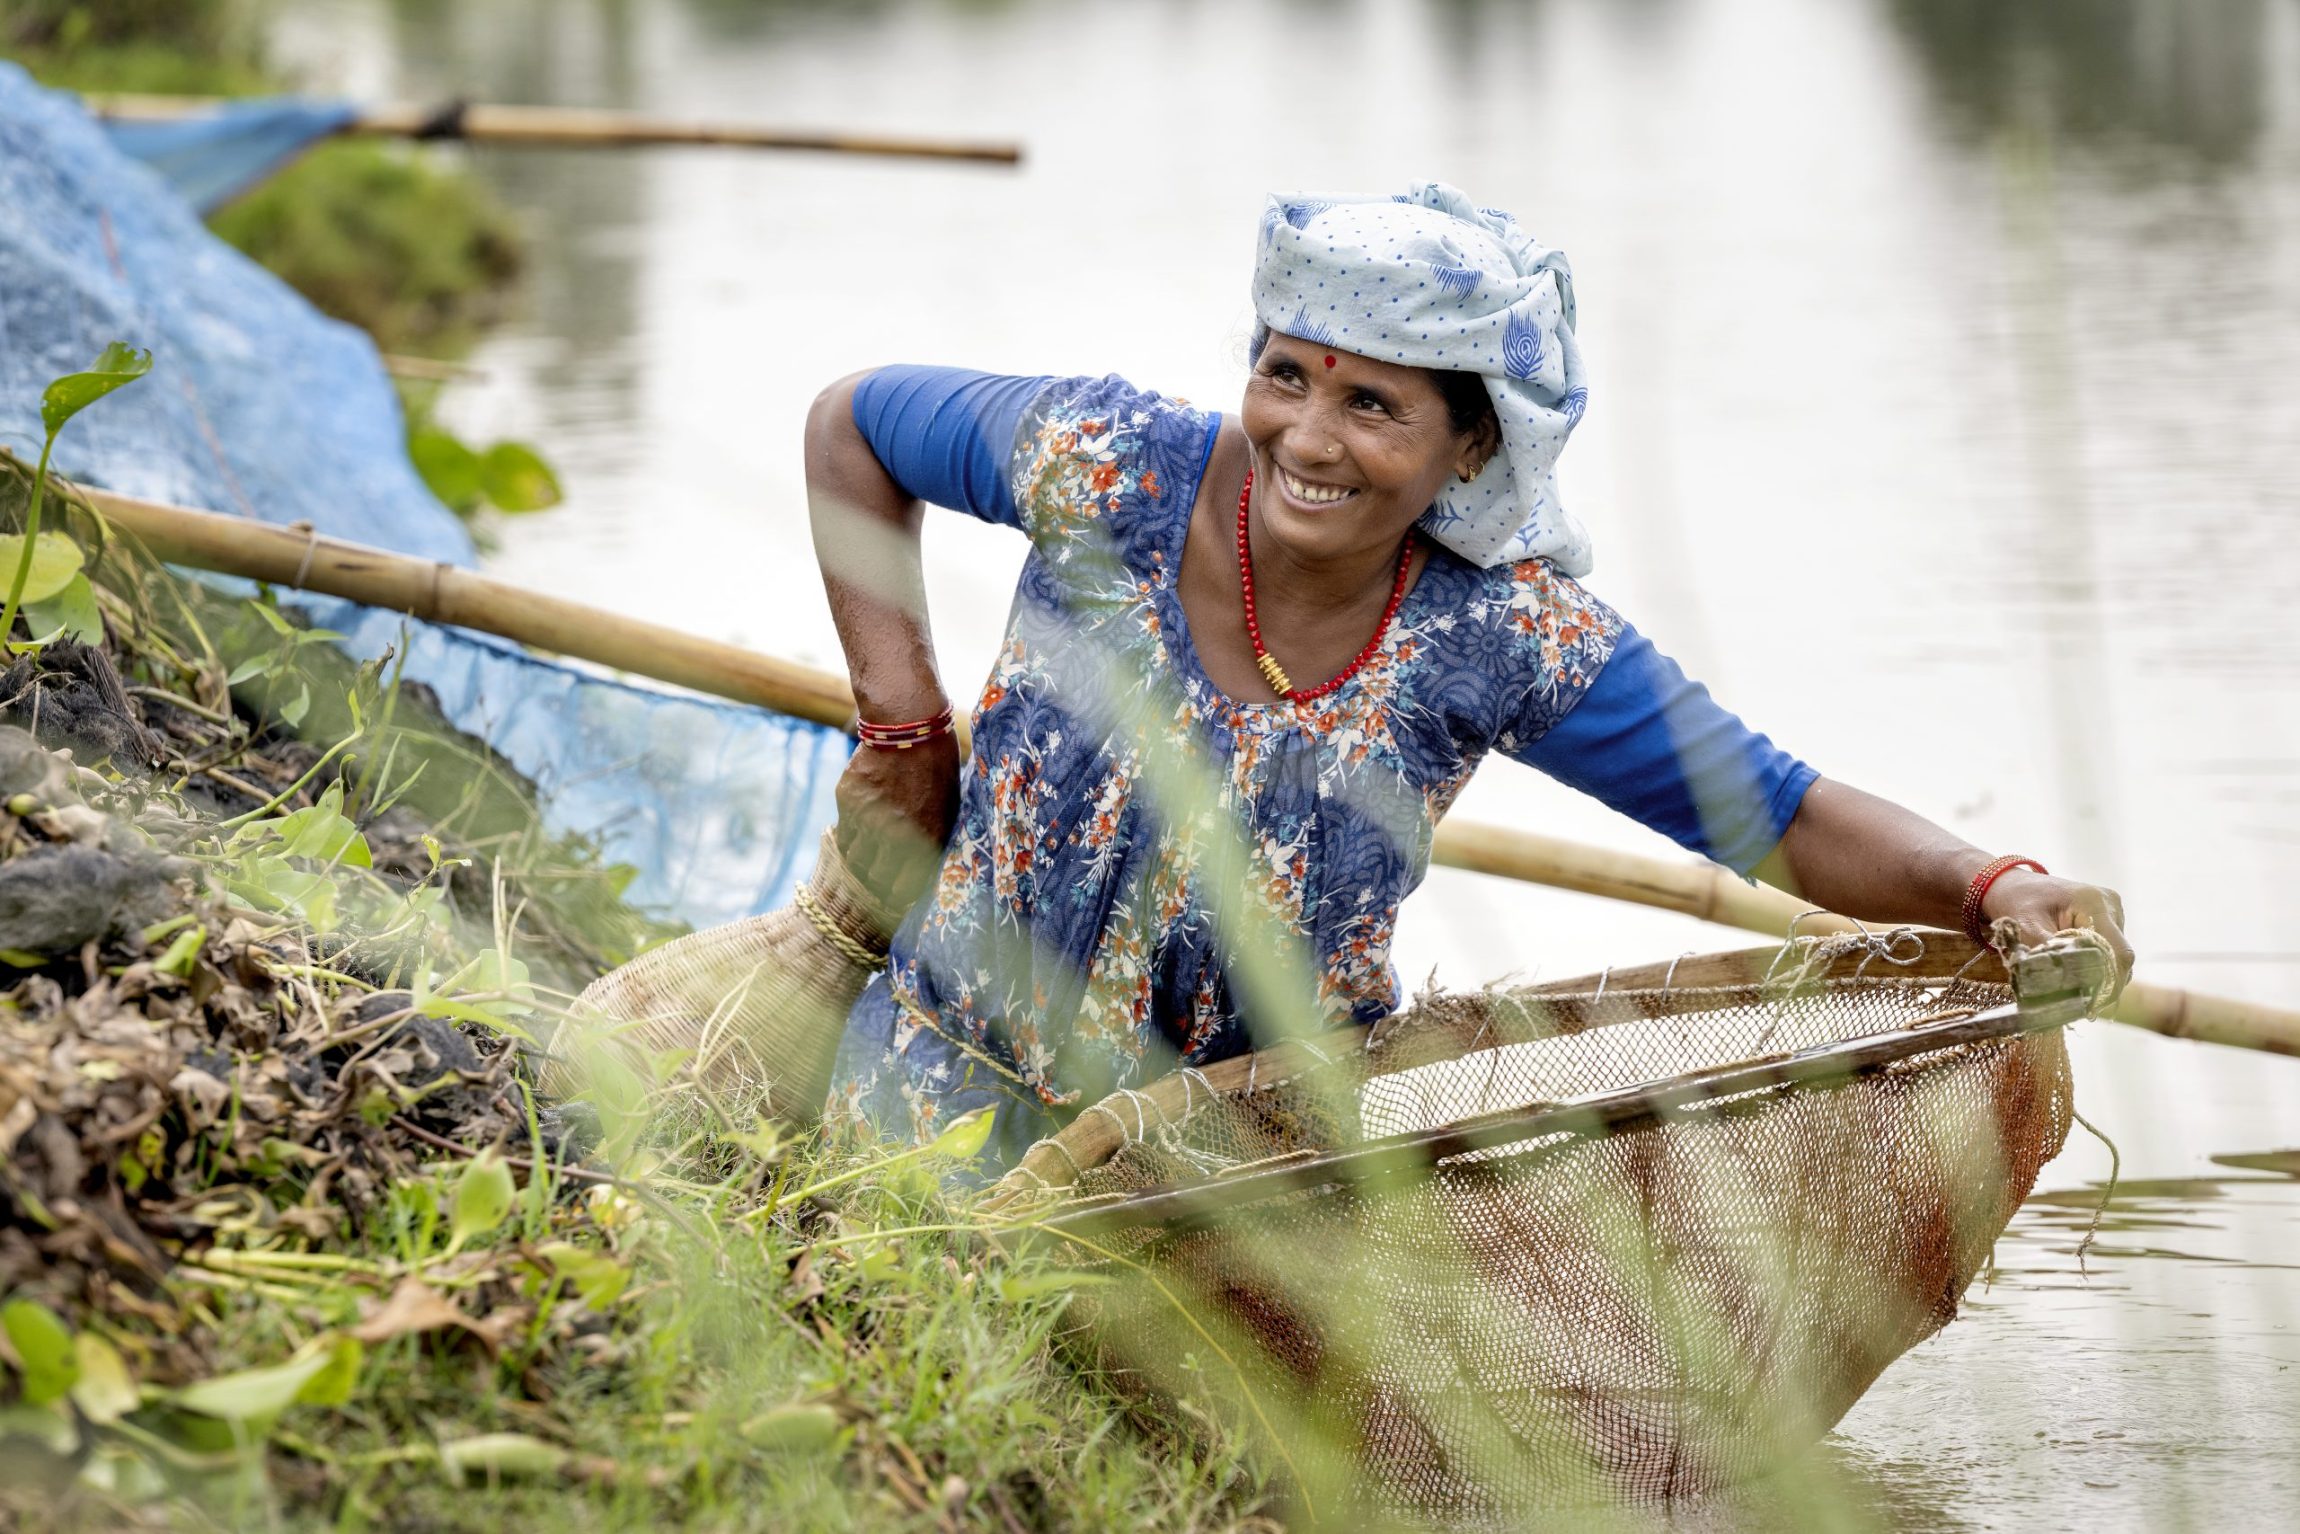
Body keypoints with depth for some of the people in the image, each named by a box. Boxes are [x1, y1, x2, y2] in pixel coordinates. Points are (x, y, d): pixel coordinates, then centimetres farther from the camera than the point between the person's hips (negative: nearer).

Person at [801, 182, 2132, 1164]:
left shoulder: (1511, 635, -17)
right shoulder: (1116, 472, -19)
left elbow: (1788, 821, -12)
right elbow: (850, 426, -1)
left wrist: (1996, 888, -31)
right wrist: (904, 725, -6)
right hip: (969, 1063, -1)